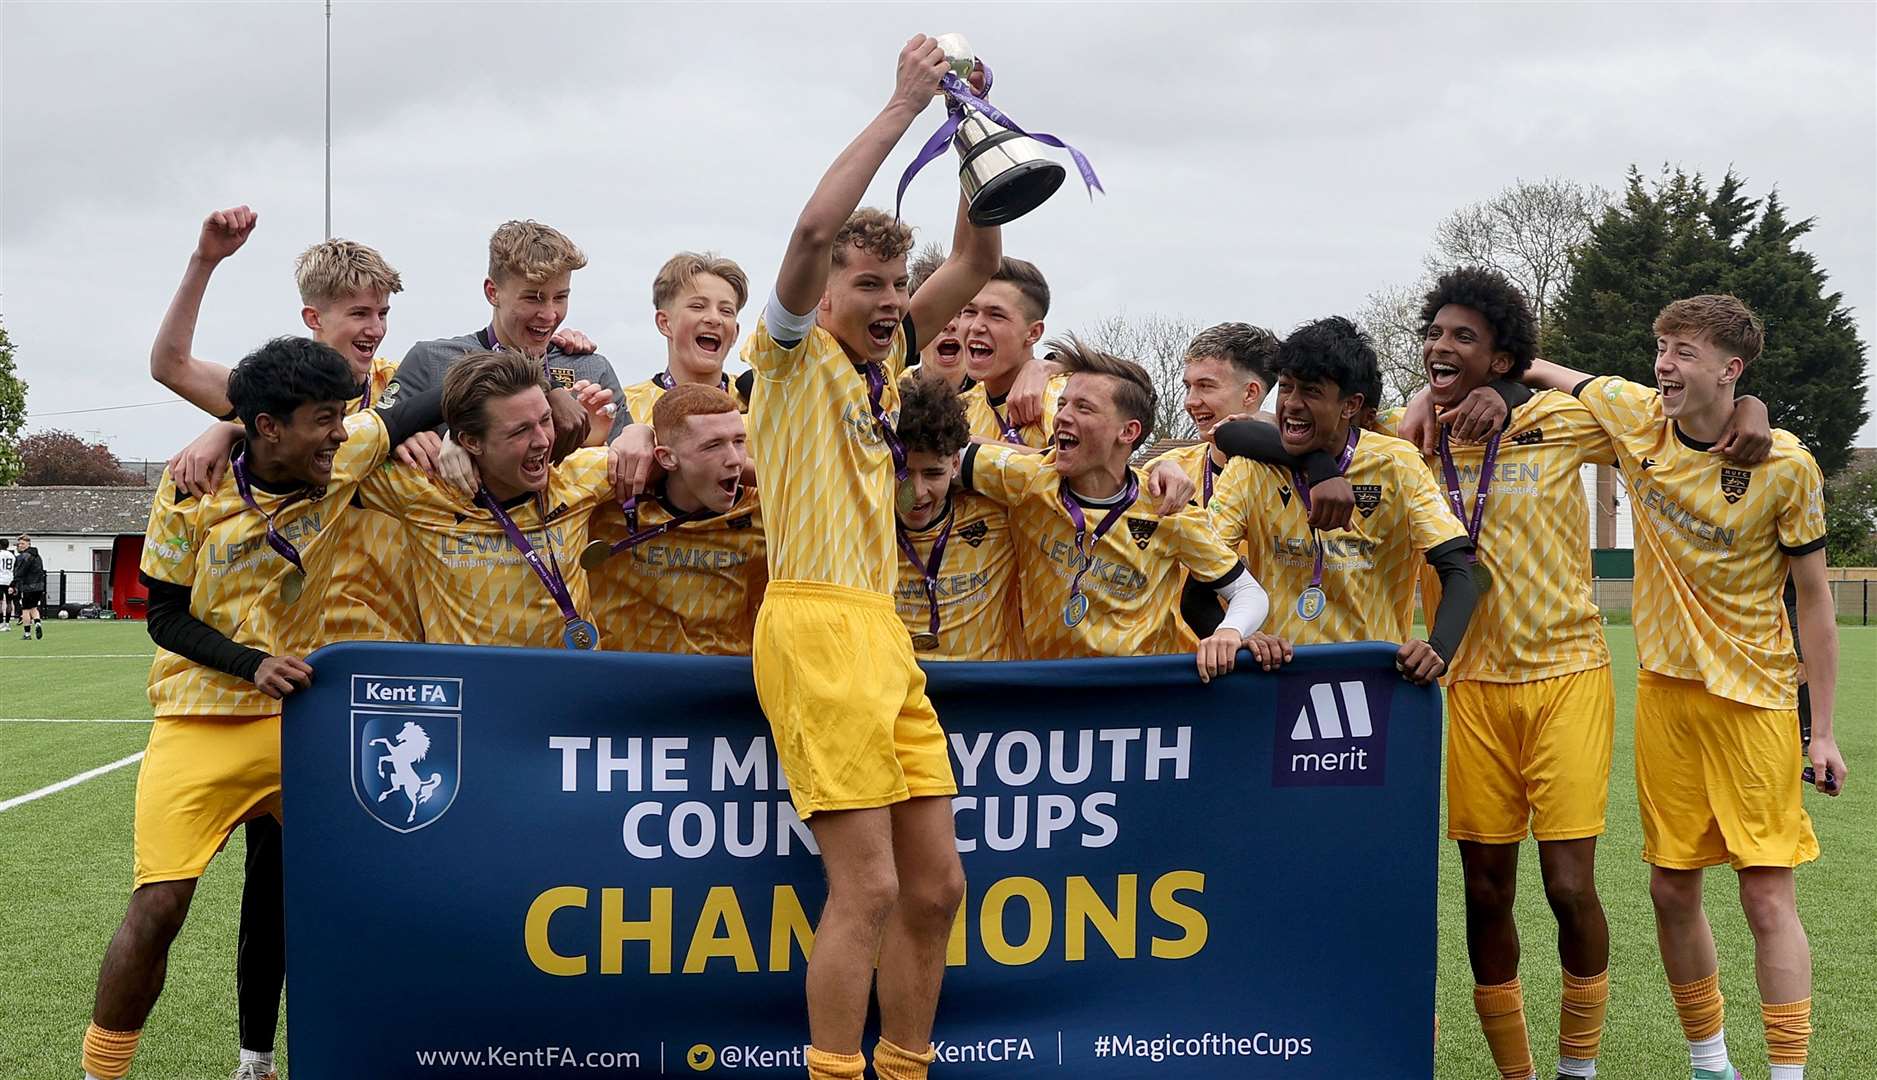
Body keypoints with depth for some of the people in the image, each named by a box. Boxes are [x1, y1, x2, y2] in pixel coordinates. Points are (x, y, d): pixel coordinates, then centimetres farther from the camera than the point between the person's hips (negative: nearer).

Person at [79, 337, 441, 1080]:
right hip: (203, 723, -3)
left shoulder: (343, 457, -5)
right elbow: (165, 619, -3)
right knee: (157, 908, -10)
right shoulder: (192, 494, -10)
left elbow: (423, 409, 11)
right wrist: (252, 665, -18)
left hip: (302, 715, 3)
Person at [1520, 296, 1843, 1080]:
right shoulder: (1638, 419, -2)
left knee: (1767, 894, -7)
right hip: (1664, 690, 4)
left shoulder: (1786, 467, -11)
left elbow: (1813, 598, -4)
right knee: (1671, 887, 9)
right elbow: (1547, 376, 14)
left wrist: (1823, 730, -5)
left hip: (1755, 697, -4)